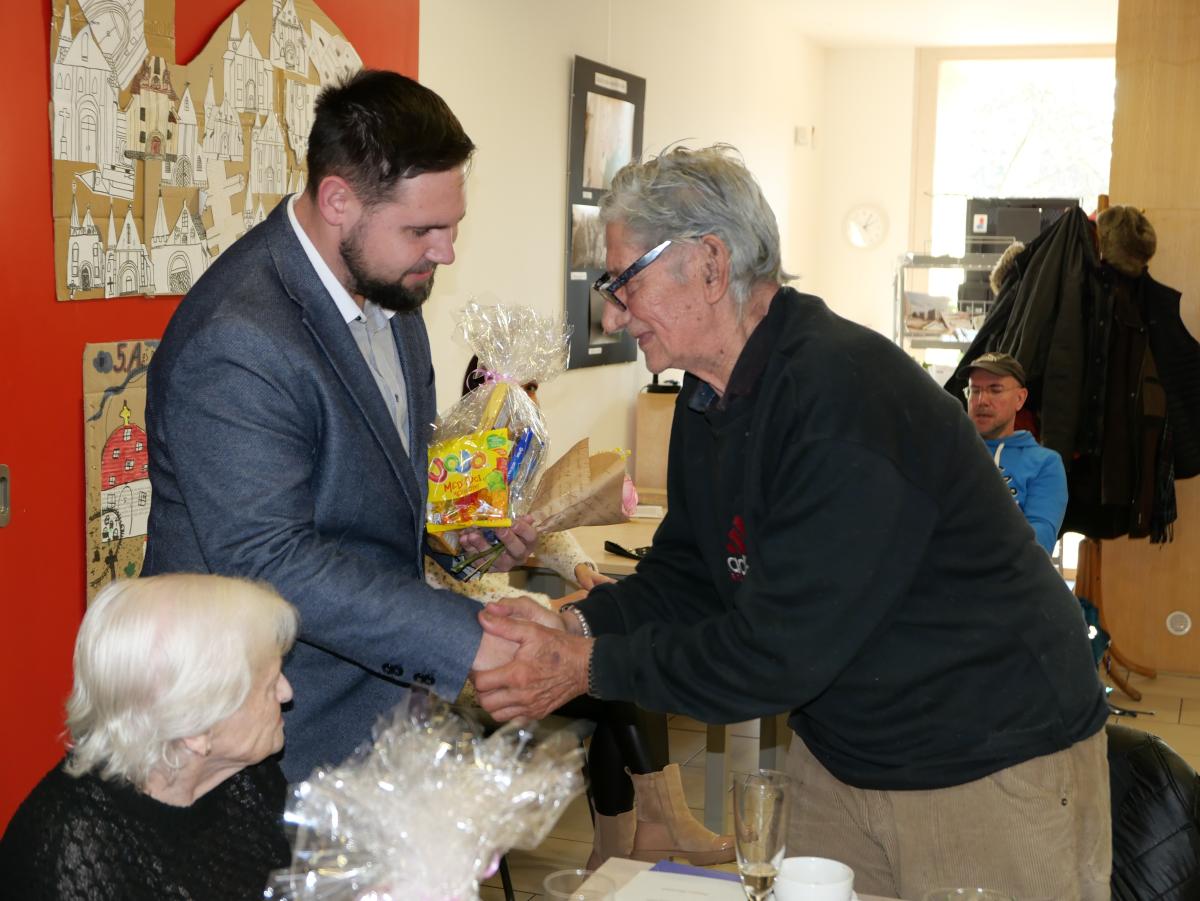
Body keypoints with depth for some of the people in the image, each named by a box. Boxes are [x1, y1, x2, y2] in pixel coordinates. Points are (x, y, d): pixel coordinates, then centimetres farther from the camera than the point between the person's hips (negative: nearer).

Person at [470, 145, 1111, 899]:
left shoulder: (846, 393, -29)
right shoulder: (710, 399, 2)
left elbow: (780, 652, -29)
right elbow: (685, 576, 6)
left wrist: (591, 667, -22)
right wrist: (576, 623, -12)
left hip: (993, 772, -8)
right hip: (840, 755, 8)